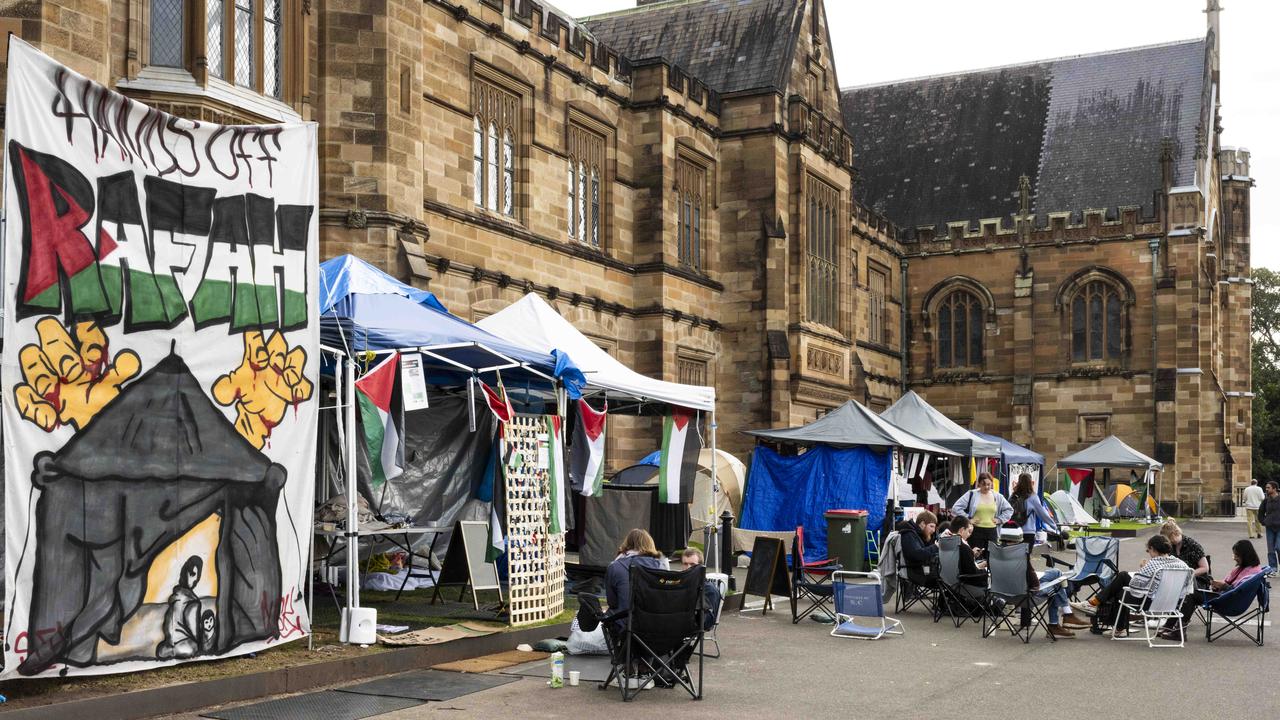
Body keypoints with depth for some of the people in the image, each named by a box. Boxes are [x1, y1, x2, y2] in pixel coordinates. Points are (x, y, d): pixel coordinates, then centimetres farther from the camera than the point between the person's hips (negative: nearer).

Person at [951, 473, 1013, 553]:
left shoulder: (997, 497, 11)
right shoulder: (971, 495, -1)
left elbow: (1009, 509, 23)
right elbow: (956, 508, -4)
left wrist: (1000, 519, 9)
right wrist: (968, 519, -9)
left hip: (992, 531, 3)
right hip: (976, 531, -3)